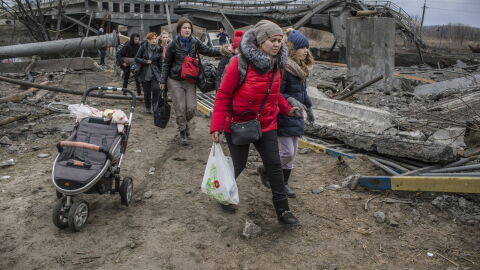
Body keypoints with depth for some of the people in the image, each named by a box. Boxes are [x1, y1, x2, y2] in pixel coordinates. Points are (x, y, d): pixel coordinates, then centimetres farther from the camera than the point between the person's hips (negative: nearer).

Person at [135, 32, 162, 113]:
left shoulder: (158, 49, 3)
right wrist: (146, 61, -12)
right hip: (145, 74, 0)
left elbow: (160, 62, 6)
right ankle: (148, 108, 23)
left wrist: (161, 73, 4)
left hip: (155, 74, 0)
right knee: (147, 92, 5)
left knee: (156, 88, -21)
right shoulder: (143, 47, -1)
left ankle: (154, 104, 3)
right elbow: (136, 58, -1)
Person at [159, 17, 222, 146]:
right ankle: (183, 132, 16)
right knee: (180, 108, -3)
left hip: (190, 80, 2)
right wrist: (163, 81, 1)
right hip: (175, 81, -2)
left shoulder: (195, 42, 1)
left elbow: (208, 51, -4)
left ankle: (185, 122, 31)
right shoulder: (173, 44, -6)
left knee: (191, 108, -1)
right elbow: (166, 64, 1)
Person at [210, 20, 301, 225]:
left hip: (266, 124, 5)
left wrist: (286, 108, 3)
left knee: (274, 165, 3)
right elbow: (223, 96, -15)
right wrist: (216, 127, -18)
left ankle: (282, 210, 15)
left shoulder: (277, 65, 0)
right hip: (237, 124, -5)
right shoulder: (239, 63, -20)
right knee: (239, 165, 8)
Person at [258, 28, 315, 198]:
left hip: (296, 116, 9)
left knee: (292, 153, 12)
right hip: (283, 117, -9)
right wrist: (290, 100, -36)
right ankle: (265, 170, 18)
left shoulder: (301, 68, 10)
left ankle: (283, 183, 25)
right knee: (288, 152, -7)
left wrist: (308, 108, 26)